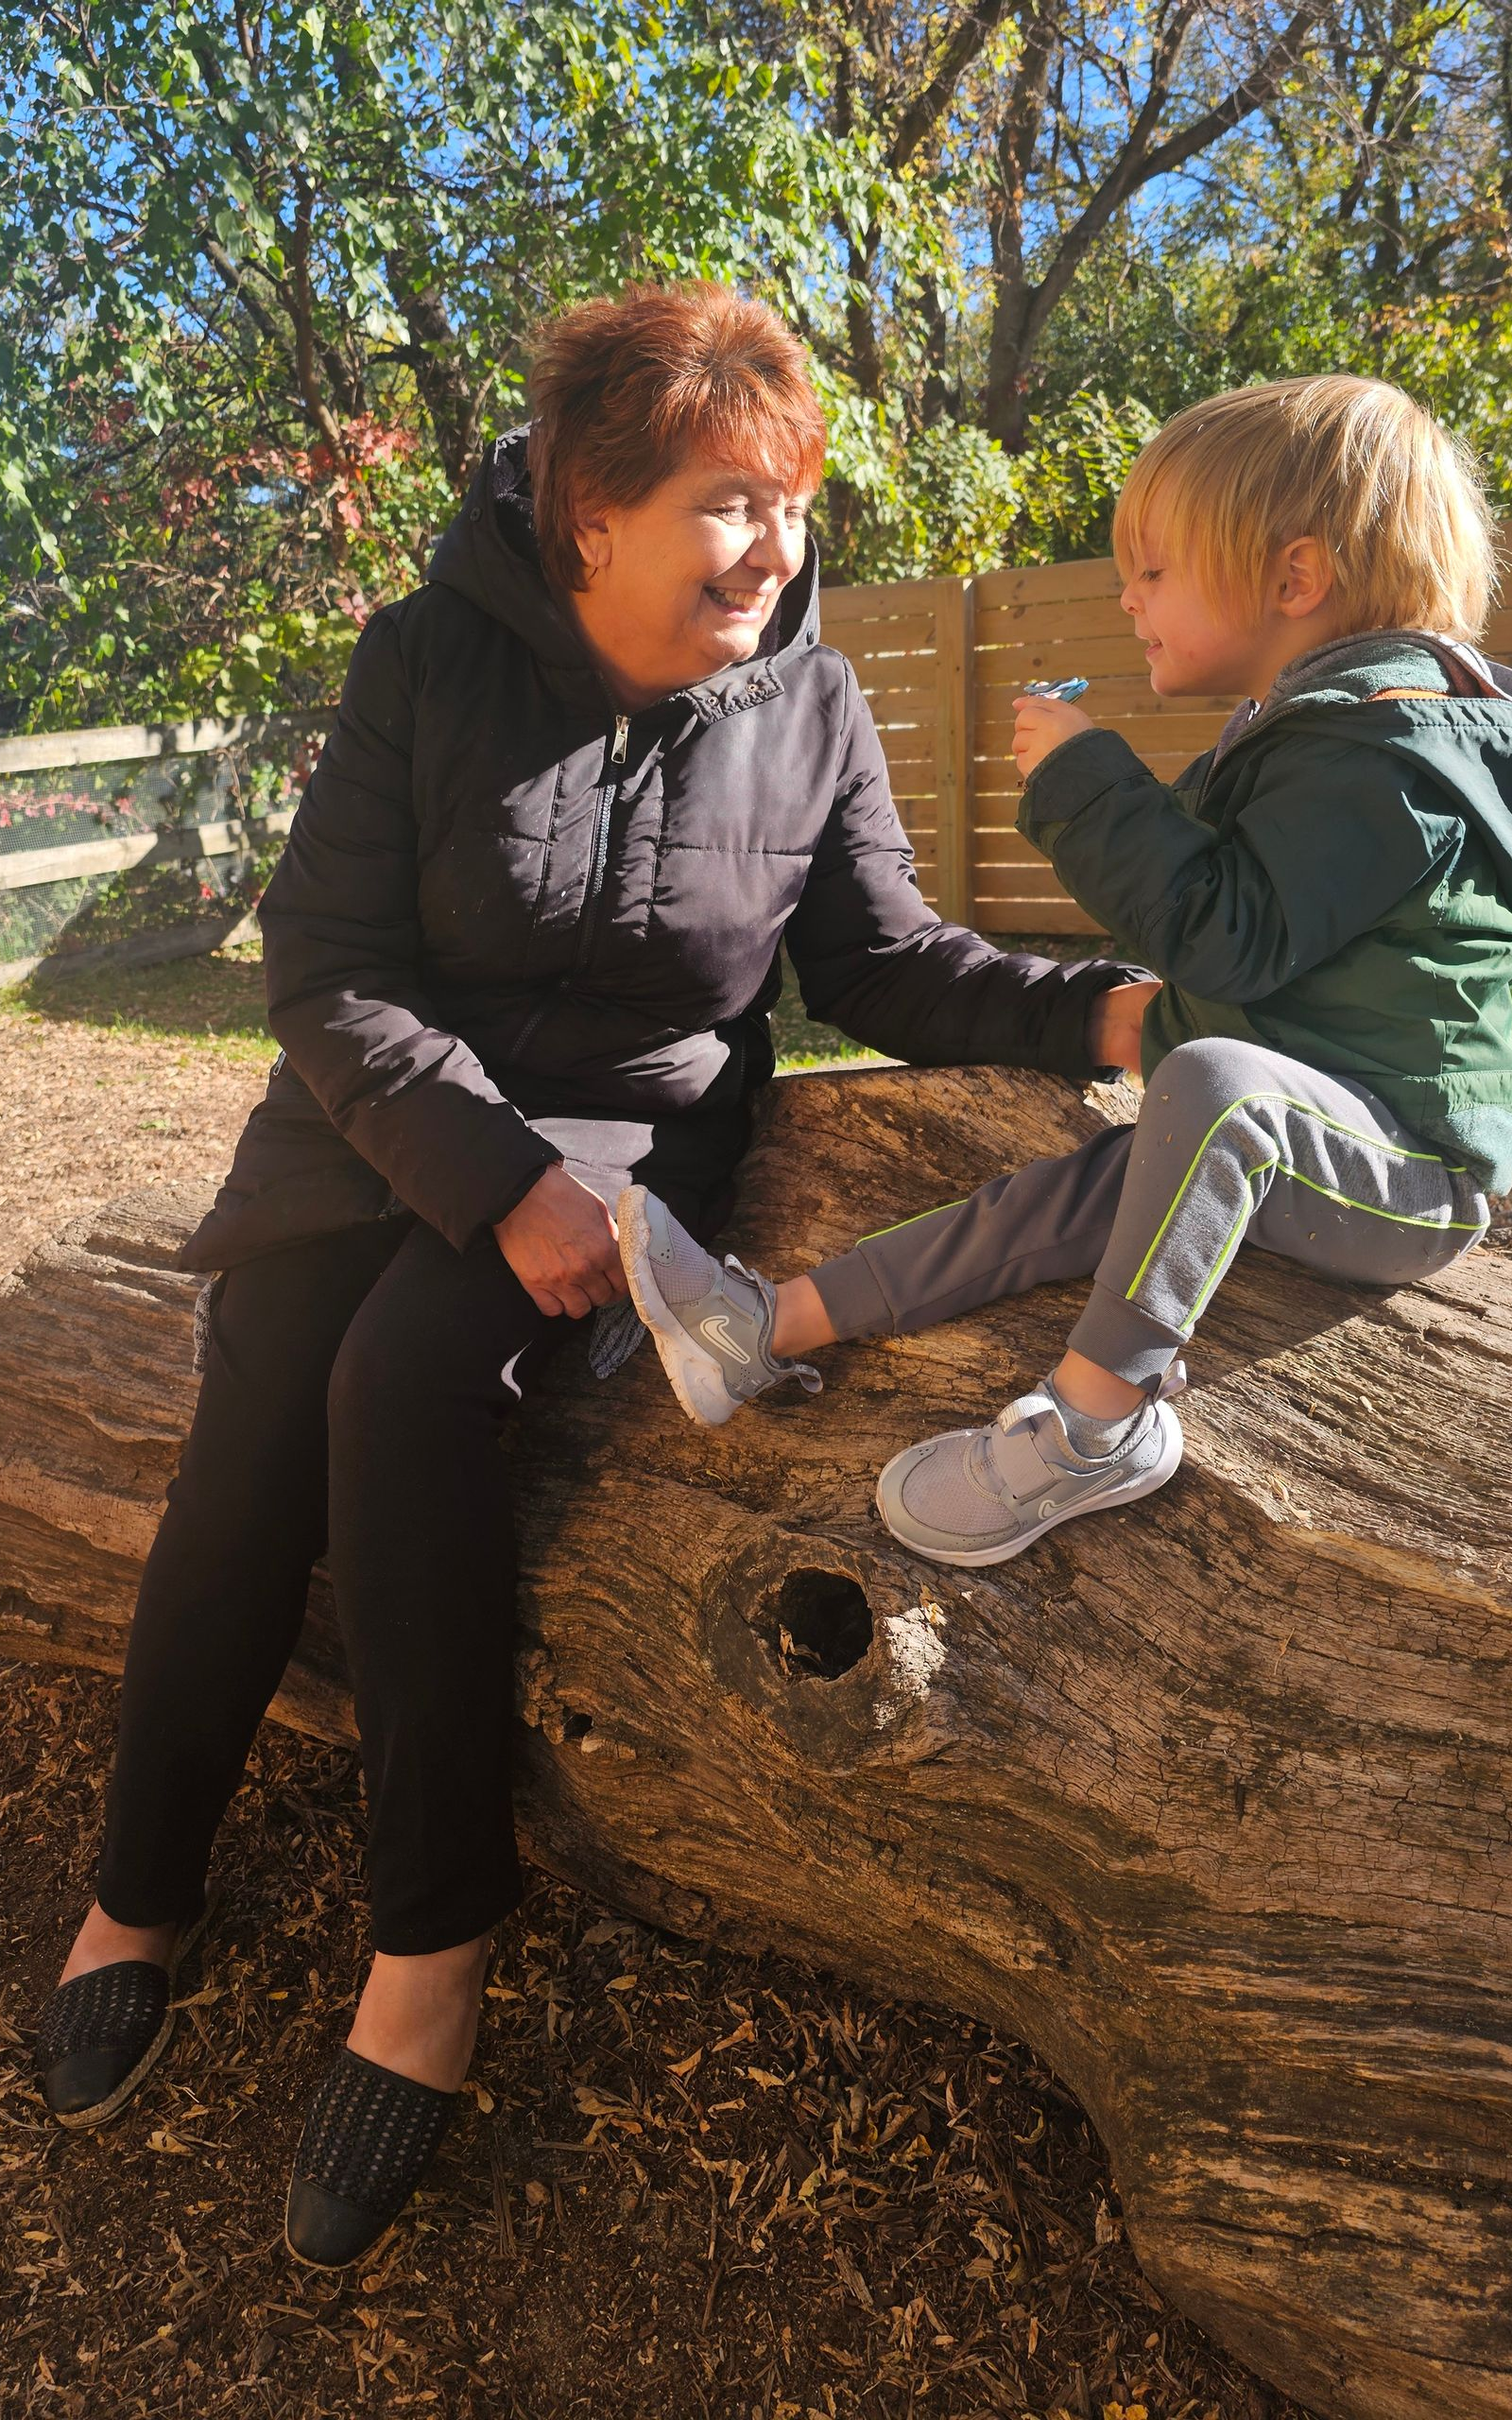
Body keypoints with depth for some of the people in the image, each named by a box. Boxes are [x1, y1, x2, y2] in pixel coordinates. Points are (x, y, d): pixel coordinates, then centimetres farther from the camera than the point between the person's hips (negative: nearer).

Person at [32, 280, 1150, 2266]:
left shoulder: (811, 706, -2)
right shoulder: (431, 663, -7)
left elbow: (886, 961, 1)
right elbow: (331, 973, -9)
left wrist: (1096, 1010, -17)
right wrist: (500, 1176, -22)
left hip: (637, 1127, -1)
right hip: (394, 1119, 1)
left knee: (408, 1383, -28)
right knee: (251, 1444, -18)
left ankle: (436, 1936, -15)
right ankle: (140, 1893, 7)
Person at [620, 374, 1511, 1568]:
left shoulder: (1386, 750, -17)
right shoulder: (1300, 729, 14)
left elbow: (1230, 936, -27)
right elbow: (1233, 906, 25)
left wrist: (1089, 781, -21)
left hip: (1411, 1170, -9)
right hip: (1281, 1153, 10)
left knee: (1213, 1076, -38)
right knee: (1049, 1197, 0)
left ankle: (1102, 1413, -32)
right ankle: (771, 1327, 0)